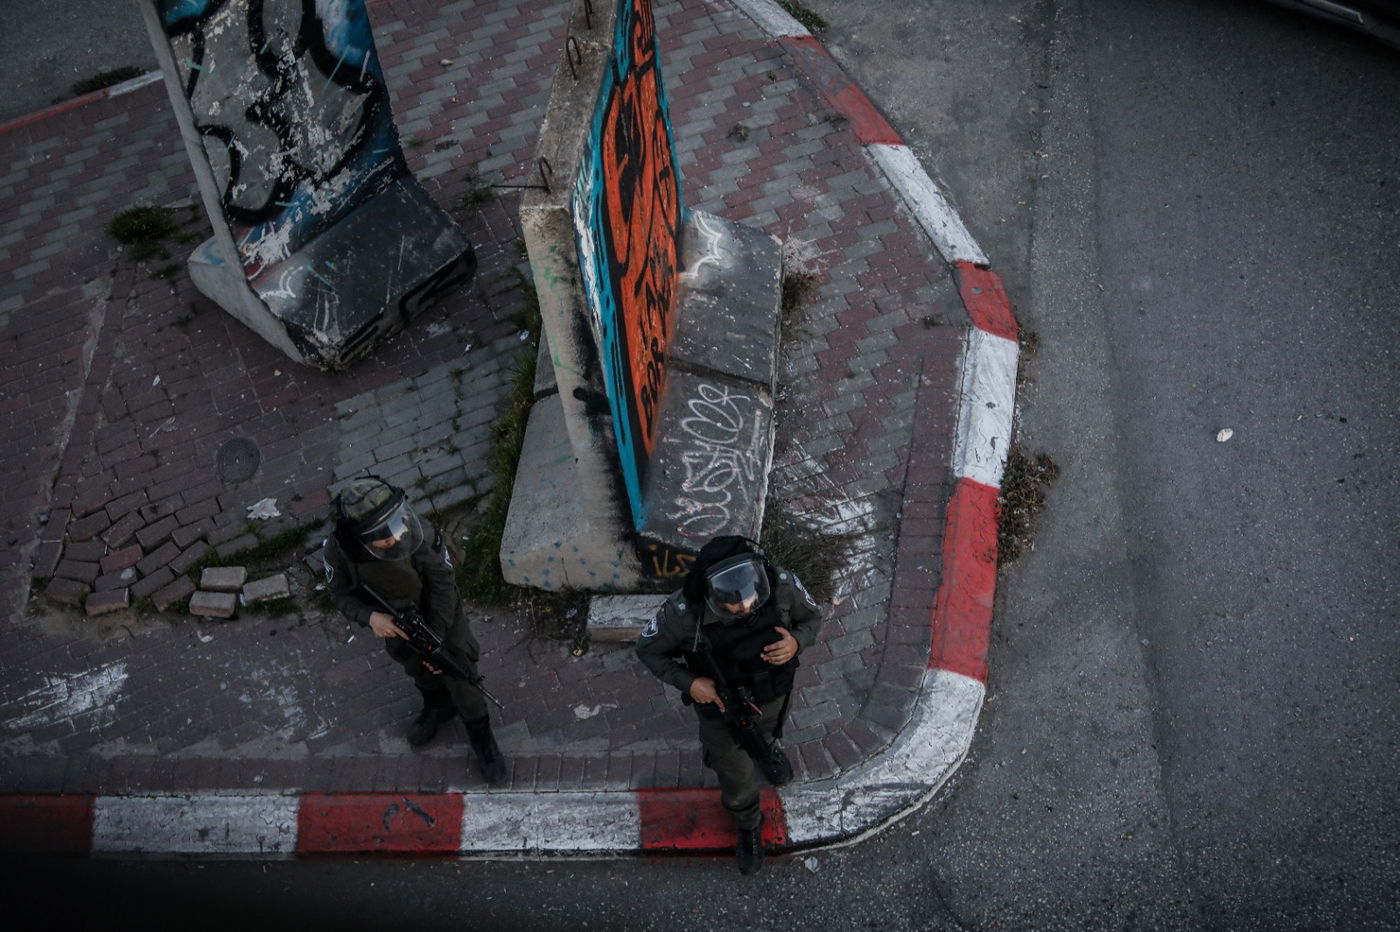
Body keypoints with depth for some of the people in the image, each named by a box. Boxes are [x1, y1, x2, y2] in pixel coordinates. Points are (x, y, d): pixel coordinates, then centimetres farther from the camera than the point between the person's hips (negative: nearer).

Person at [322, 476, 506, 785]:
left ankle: (480, 733, 38)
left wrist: (437, 639, -25)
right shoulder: (339, 550, -33)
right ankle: (437, 705, 62)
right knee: (418, 669, 30)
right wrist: (370, 616, -34)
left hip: (440, 616, -3)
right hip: (394, 624, 3)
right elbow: (341, 594, -14)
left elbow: (443, 585, -25)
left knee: (460, 674, 10)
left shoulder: (419, 533, -39)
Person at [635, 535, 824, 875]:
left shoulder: (782, 585, -34)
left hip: (771, 693, 3)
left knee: (766, 731, 37)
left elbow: (811, 618, -12)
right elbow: (648, 649, -18)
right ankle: (750, 827, 52)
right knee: (736, 778, 18)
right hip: (719, 702, -2)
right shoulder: (684, 611, -39)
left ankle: (765, 747, 75)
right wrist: (688, 683, -30)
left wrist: (796, 642, -33)